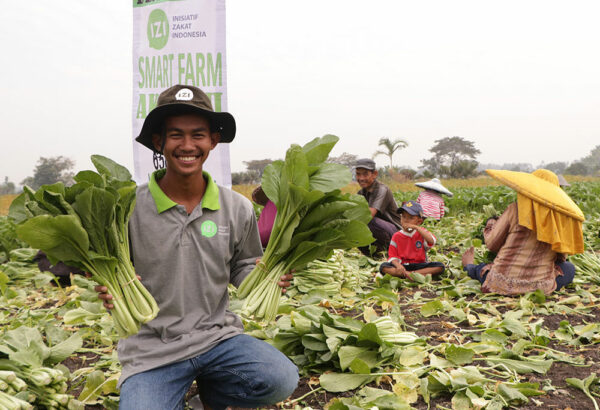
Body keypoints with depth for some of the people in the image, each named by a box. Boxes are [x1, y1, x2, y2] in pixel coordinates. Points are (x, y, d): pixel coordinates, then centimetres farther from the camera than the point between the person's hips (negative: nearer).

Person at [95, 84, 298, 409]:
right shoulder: (130, 209, -7)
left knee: (281, 381, -22)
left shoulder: (237, 209, 1)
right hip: (152, 349, -2)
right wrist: (108, 292, -21)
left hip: (217, 336, 2)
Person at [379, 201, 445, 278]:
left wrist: (416, 227, -19)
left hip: (419, 265, 0)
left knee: (440, 266, -24)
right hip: (403, 266, 0)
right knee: (383, 267, -28)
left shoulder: (421, 232, 6)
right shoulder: (397, 236, 6)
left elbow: (432, 241, -17)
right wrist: (398, 265, -23)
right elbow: (392, 256, 0)